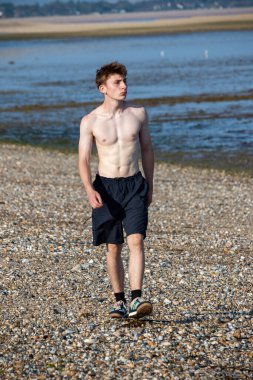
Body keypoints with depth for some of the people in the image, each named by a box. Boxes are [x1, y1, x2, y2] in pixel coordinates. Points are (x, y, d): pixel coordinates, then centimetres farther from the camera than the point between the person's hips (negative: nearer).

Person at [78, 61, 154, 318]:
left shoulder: (138, 113, 1)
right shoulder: (90, 121, -5)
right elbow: (83, 160, -7)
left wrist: (150, 185, 15)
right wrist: (89, 190, -23)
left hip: (134, 185, 1)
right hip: (106, 187, -1)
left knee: (136, 241, -14)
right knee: (113, 247, 7)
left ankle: (136, 300, -19)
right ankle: (119, 300, 19)